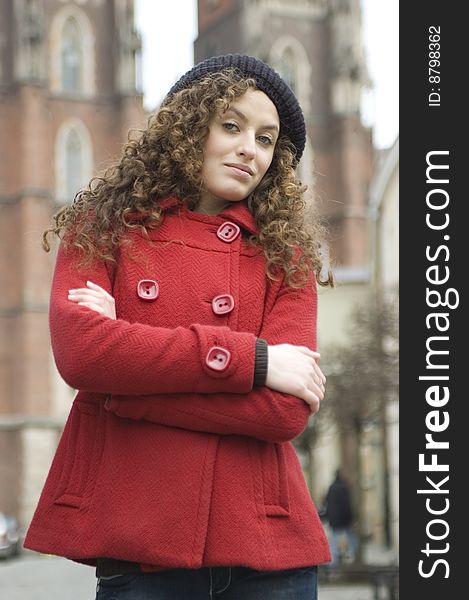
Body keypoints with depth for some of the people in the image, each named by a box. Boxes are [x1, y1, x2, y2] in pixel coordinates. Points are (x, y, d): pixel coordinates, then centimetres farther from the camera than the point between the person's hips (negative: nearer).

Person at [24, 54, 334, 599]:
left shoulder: (285, 254, 7)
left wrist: (124, 373, -11)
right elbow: (78, 350, -13)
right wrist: (247, 357, -12)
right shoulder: (104, 226, 6)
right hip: (137, 546, -1)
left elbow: (287, 410, -7)